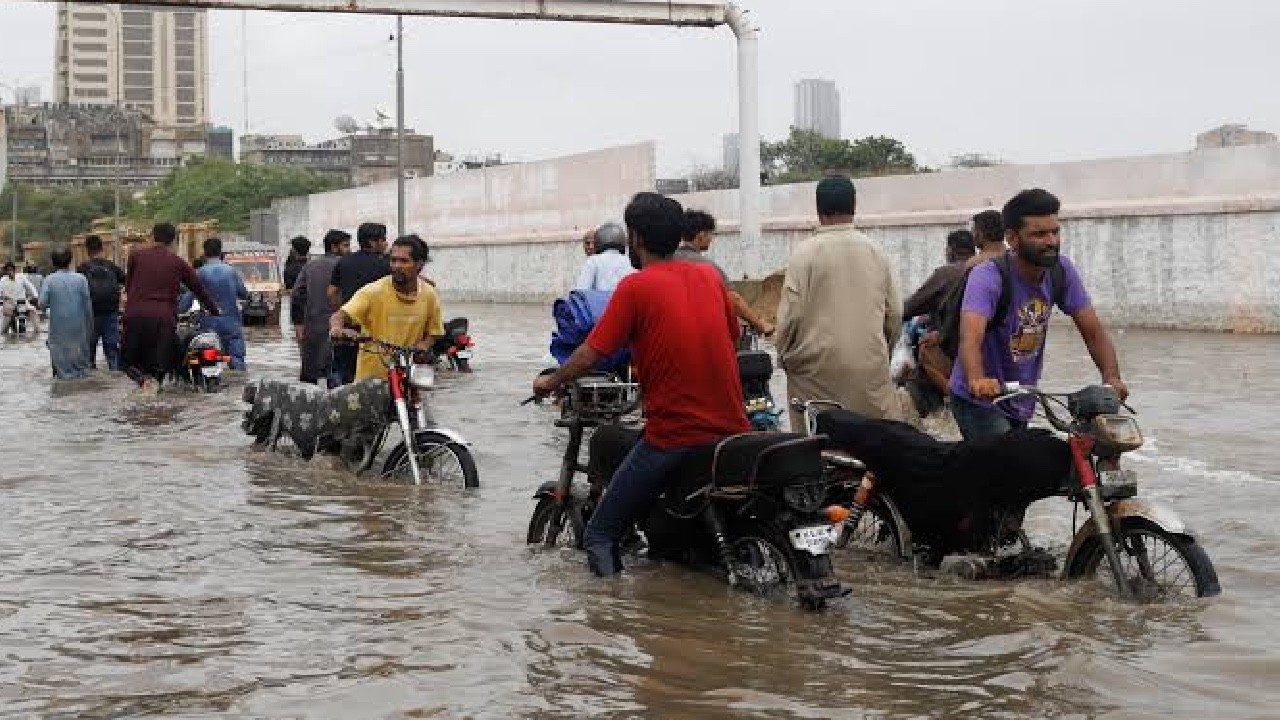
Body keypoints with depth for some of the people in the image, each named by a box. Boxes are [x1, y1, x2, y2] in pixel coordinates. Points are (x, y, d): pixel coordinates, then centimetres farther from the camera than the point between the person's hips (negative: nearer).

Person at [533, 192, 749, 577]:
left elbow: (590, 354, -9)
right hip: (732, 428, 6)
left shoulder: (636, 286, -9)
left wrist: (550, 382, 9)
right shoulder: (709, 275, 8)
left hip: (672, 435, -6)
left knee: (600, 535, 0)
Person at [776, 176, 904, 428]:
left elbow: (790, 315, -7)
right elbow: (895, 313, 8)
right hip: (871, 370, 3)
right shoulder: (877, 252, 5)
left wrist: (784, 357, 10)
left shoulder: (805, 253, -6)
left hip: (817, 369, -2)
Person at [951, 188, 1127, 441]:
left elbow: (1094, 332, -6)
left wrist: (1112, 378, -24)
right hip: (979, 402, -7)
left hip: (1023, 403, 7)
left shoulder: (1061, 272, -6)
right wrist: (977, 381, -61)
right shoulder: (988, 277, -24)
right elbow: (970, 337, -40)